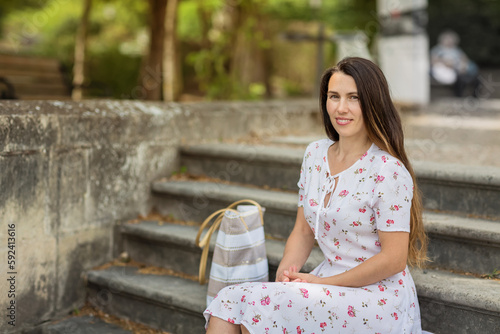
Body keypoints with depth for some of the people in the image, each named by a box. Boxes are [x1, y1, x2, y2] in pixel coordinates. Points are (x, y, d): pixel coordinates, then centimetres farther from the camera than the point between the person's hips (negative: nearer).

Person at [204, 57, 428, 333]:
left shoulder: (388, 171, -15)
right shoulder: (315, 154, 7)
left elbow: (393, 259, -15)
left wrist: (323, 282, -14)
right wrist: (285, 273, -7)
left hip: (378, 298, -6)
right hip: (332, 285, 6)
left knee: (259, 303, -26)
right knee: (228, 300, -15)